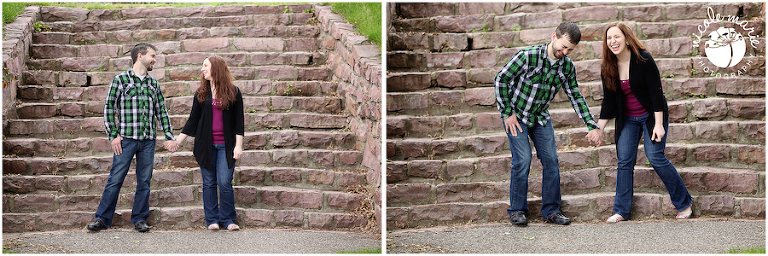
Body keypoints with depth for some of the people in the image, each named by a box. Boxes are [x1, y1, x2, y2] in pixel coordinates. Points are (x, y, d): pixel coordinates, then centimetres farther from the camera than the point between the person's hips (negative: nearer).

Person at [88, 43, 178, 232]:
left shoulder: (153, 84, 14)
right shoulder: (121, 80, 0)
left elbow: (161, 111, 16)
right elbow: (109, 108, 0)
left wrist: (170, 137, 9)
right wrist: (113, 135, -7)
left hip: (148, 140, 4)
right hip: (126, 139, -4)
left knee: (144, 181, 6)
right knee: (115, 179, -2)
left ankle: (140, 219, 14)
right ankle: (102, 219, 5)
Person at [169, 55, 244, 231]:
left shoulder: (233, 92, 3)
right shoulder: (201, 93, 9)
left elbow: (239, 121, 2)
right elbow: (193, 120, 12)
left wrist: (238, 145, -4)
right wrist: (178, 140, 7)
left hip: (226, 145, -2)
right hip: (206, 144, 2)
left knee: (225, 183, -7)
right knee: (209, 183, 4)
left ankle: (228, 219, 5)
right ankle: (212, 220, 11)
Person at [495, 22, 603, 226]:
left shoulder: (568, 66, -6)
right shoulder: (527, 56, -23)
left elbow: (575, 96, 3)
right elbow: (501, 79, -15)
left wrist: (592, 125, -4)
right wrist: (508, 113, -14)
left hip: (541, 117, 5)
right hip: (516, 115, -5)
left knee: (551, 160, 0)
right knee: (522, 160, -11)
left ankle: (551, 211, 10)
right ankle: (517, 211, 3)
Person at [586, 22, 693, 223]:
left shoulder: (643, 59, -17)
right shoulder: (608, 68, -3)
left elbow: (656, 92, -17)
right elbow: (608, 101, 4)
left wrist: (658, 124, -21)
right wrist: (599, 129, 0)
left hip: (652, 115, -5)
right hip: (627, 119, 5)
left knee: (655, 157, -13)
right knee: (624, 161, -2)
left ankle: (684, 202, 2)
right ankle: (621, 211, 4)